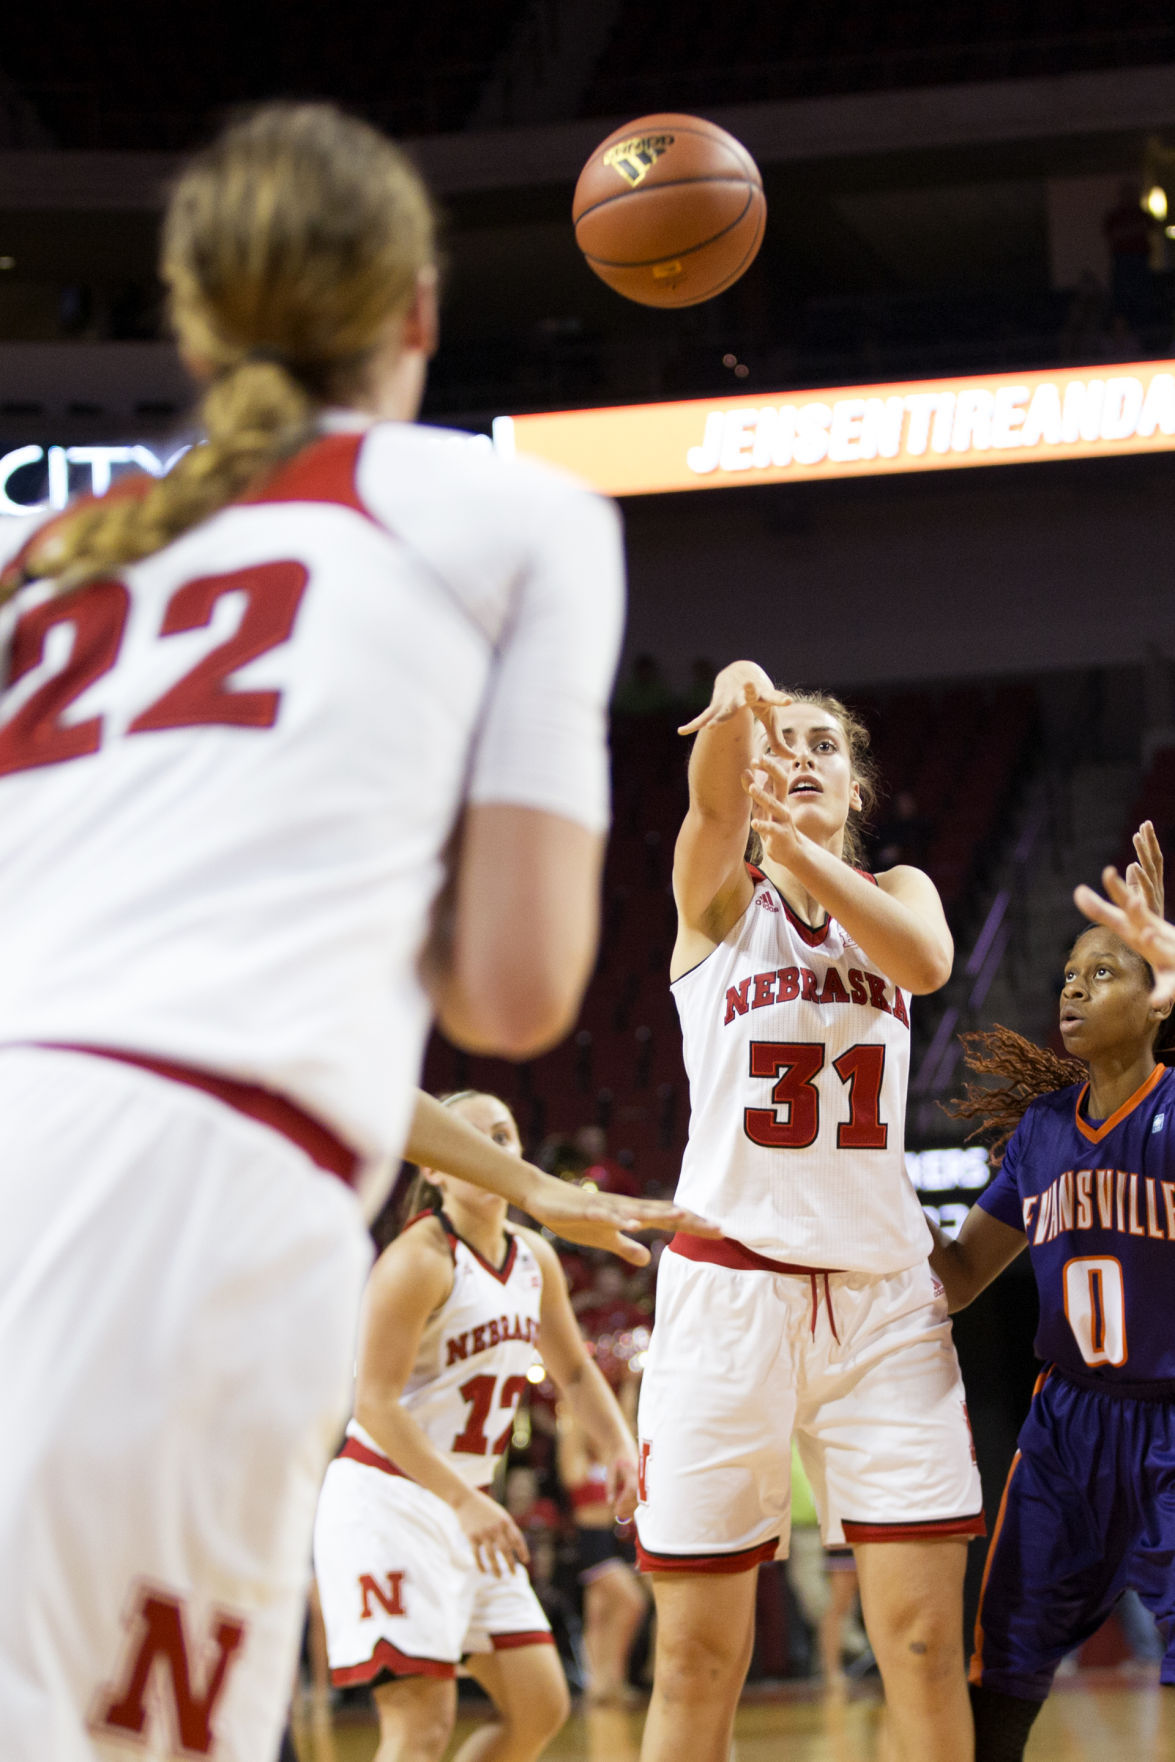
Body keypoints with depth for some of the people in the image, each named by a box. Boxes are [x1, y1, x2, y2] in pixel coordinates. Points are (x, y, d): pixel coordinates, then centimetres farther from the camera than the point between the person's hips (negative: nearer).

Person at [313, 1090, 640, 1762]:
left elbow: (575, 1372, 24)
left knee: (541, 1707, 5)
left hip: (467, 1506, 8)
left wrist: (620, 1448, 5)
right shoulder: (421, 1260, -15)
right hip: (386, 1499, -8)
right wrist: (464, 1503, -29)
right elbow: (375, 1406, -21)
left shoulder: (534, 1259, 9)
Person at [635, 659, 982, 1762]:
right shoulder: (719, 897, 8)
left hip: (882, 1291, 2)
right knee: (698, 1656, -4)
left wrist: (799, 848, -28)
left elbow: (926, 959, -12)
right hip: (729, 1286, -2)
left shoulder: (893, 891, 13)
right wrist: (736, 705, -40)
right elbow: (713, 798, -17)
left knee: (926, 1644, -6)